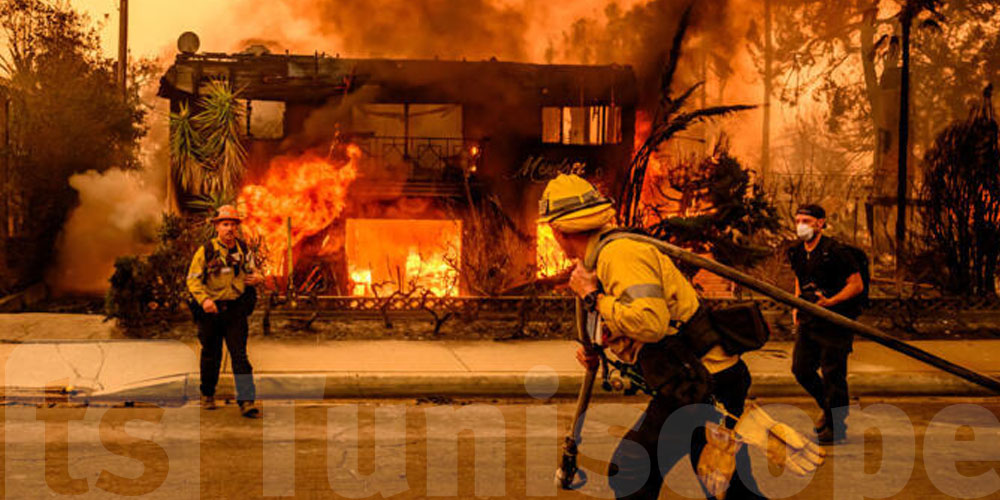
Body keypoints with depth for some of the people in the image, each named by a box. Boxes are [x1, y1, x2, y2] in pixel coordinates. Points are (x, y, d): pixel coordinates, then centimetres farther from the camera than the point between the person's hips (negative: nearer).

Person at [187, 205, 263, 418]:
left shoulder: (242, 249, 6)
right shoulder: (206, 251, -6)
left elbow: (251, 270, 21)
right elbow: (193, 279, -6)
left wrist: (257, 278, -3)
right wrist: (204, 299, -22)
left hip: (236, 310, 1)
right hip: (210, 310, -1)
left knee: (240, 354, -7)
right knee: (211, 355, 11)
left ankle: (246, 401, -12)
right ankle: (207, 395, 32)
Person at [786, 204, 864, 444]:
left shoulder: (836, 251, -15)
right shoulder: (796, 252, 7)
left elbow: (857, 285, -13)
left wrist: (830, 301, -23)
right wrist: (797, 305, 12)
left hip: (836, 320, -7)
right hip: (809, 320, 7)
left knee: (833, 373, -4)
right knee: (801, 368, 9)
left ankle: (836, 426, 9)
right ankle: (828, 407, 33)